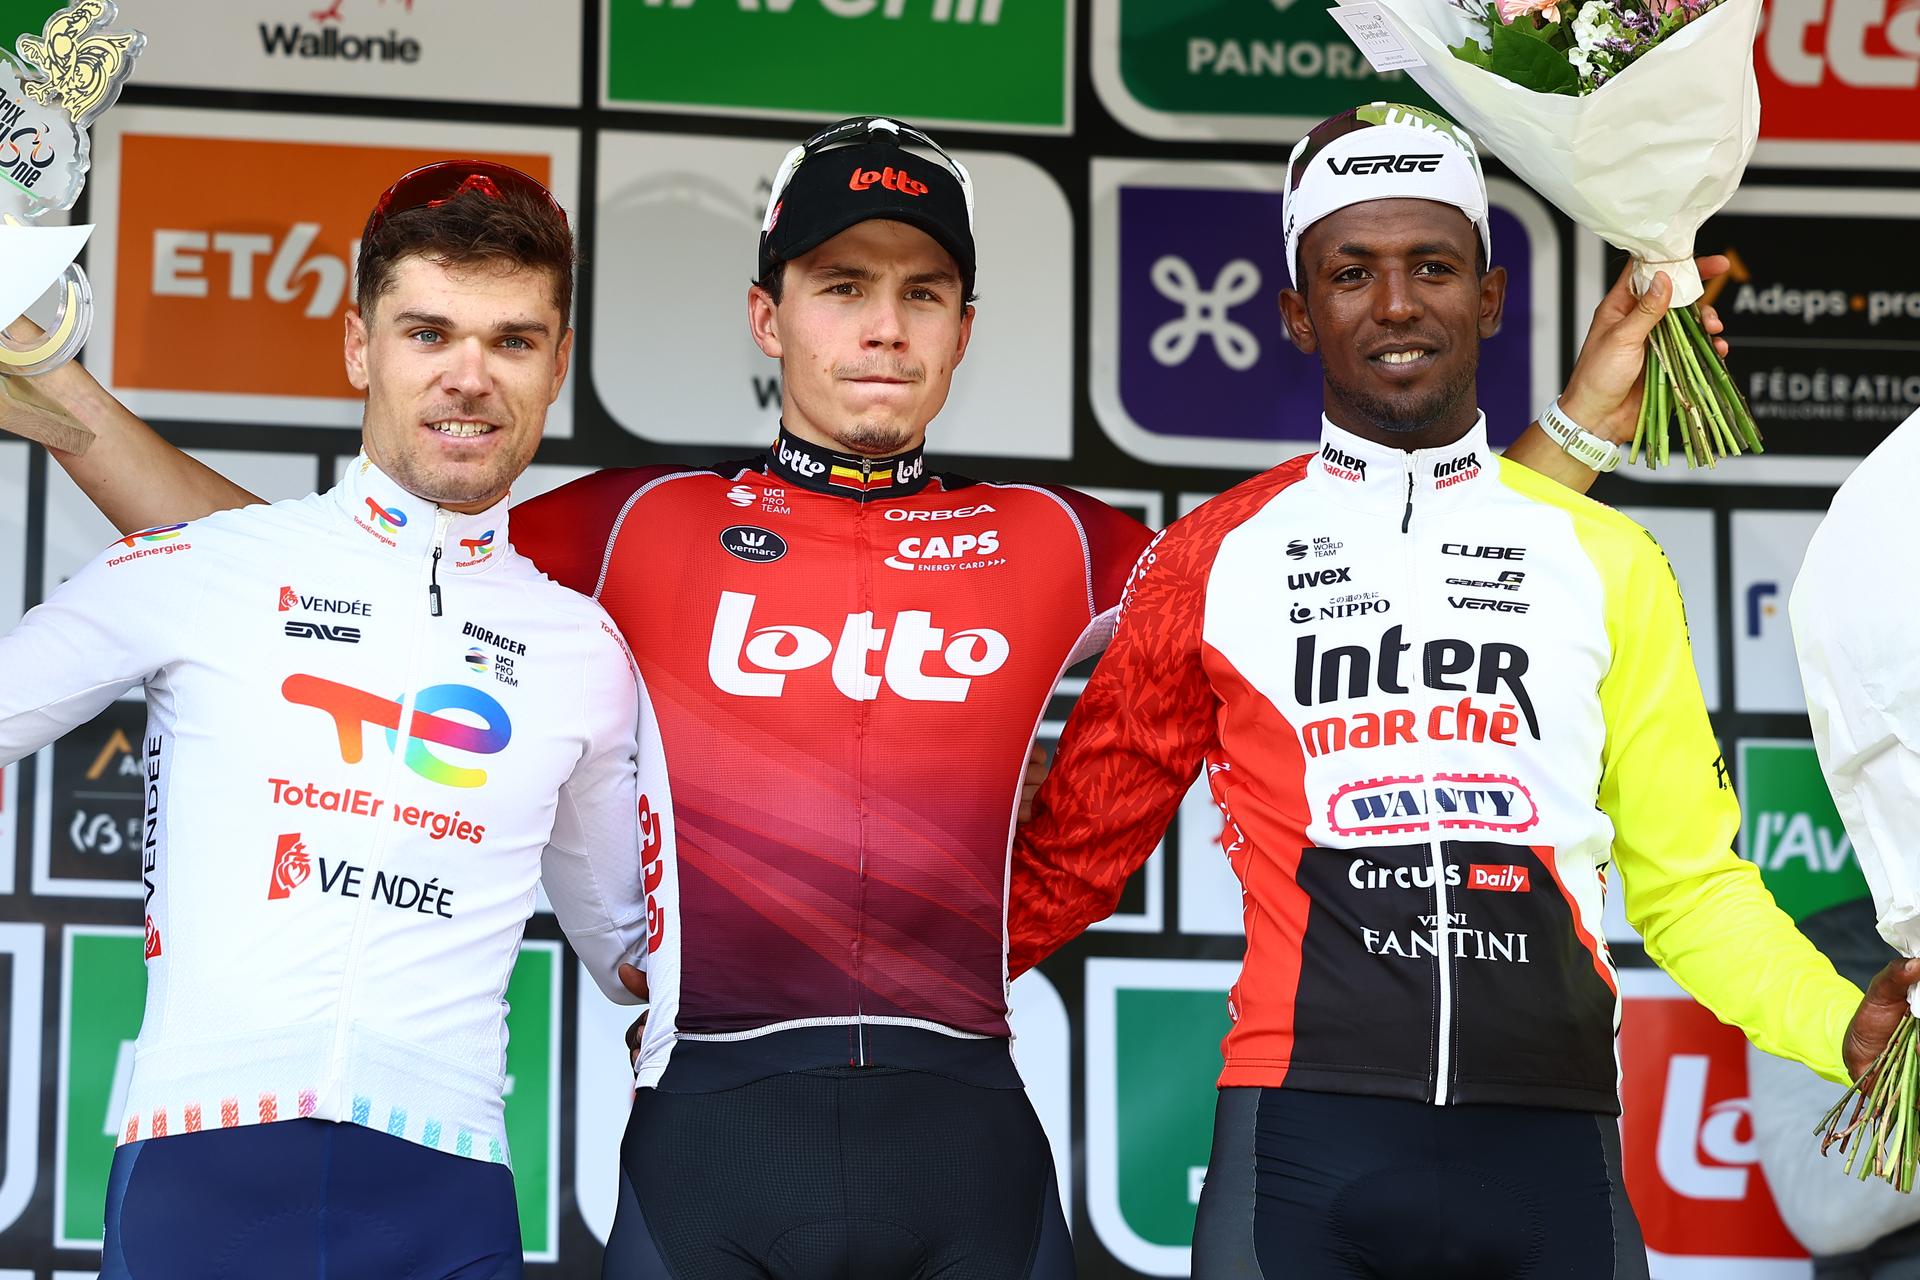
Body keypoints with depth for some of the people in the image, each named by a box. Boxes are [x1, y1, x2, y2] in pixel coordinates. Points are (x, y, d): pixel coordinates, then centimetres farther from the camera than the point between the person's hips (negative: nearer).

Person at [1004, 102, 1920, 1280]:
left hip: (1552, 1150, 2)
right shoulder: (1211, 562, 9)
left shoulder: (1605, 561, 12)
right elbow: (1071, 857, 15)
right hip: (1302, 1154, -1)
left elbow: (1688, 879, 13)